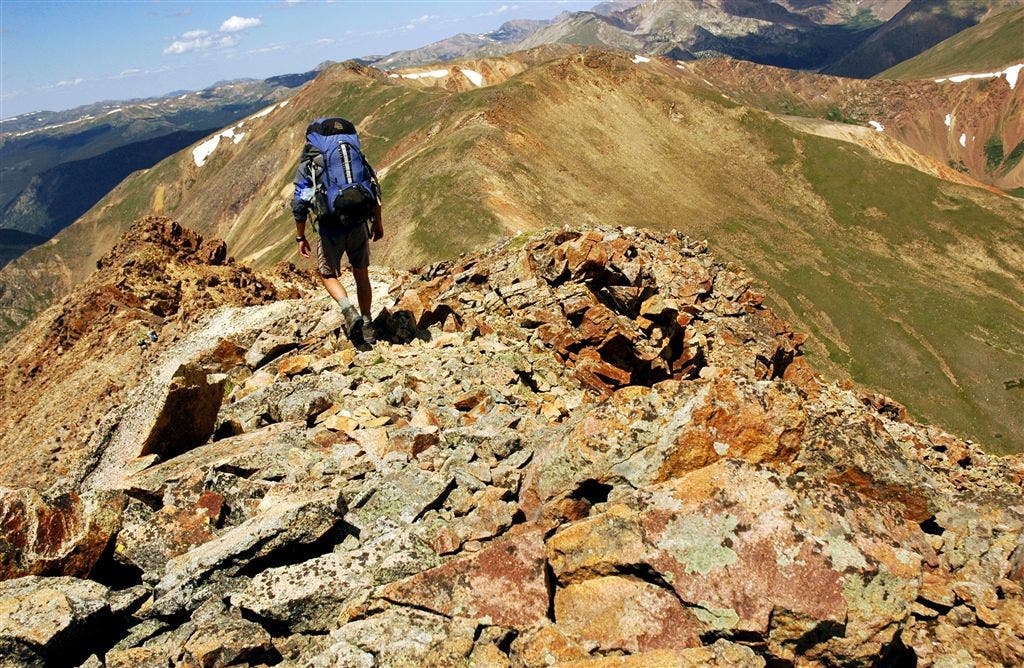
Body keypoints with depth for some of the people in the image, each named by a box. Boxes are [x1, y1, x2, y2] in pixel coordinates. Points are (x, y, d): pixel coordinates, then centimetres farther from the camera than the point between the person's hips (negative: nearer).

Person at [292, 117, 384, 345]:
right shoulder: (356, 155, 12)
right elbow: (375, 189, 8)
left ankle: (349, 311, -8)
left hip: (330, 229, -3)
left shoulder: (307, 164, 4)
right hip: (359, 225, 3)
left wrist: (300, 237, 9)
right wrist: (378, 222, 16)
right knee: (361, 273, 17)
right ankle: (367, 325, 21)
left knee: (328, 274, 16)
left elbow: (299, 204, 0)